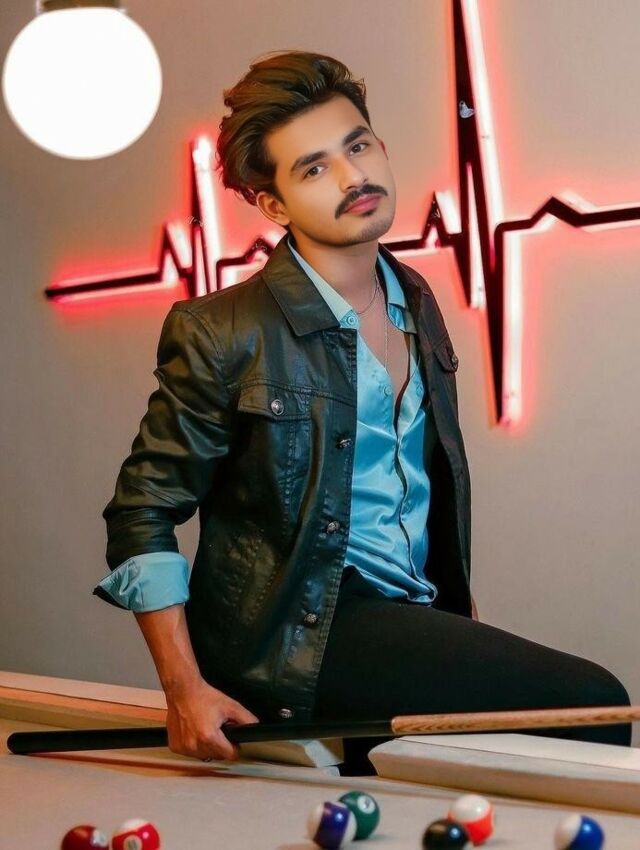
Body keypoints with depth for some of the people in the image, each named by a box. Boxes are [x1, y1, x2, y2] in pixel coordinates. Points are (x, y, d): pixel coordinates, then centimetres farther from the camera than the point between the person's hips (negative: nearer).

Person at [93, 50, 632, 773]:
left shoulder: (418, 305, 11)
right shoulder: (224, 332, -10)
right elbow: (143, 509, -7)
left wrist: (462, 613, 17)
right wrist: (184, 690, -14)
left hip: (414, 617, 7)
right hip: (299, 636, -7)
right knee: (590, 704, -18)